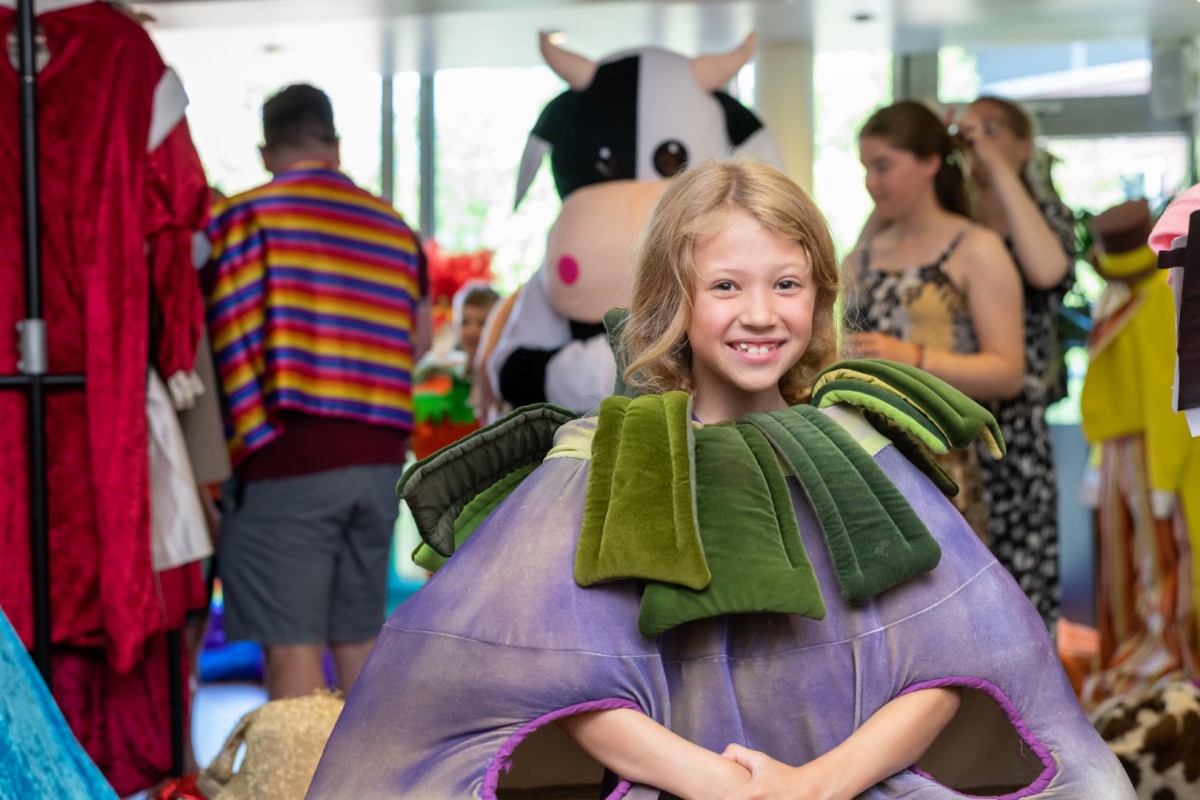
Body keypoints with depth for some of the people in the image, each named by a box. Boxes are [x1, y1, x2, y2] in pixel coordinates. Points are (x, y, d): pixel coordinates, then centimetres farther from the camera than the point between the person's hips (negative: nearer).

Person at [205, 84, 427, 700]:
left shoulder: (244, 217, -4)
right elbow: (415, 345, 15)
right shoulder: (395, 229, 12)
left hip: (287, 461, -5)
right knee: (358, 641, 14)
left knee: (291, 648, -4)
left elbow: (230, 342, -9)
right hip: (378, 457, 6)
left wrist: (243, 447, 0)